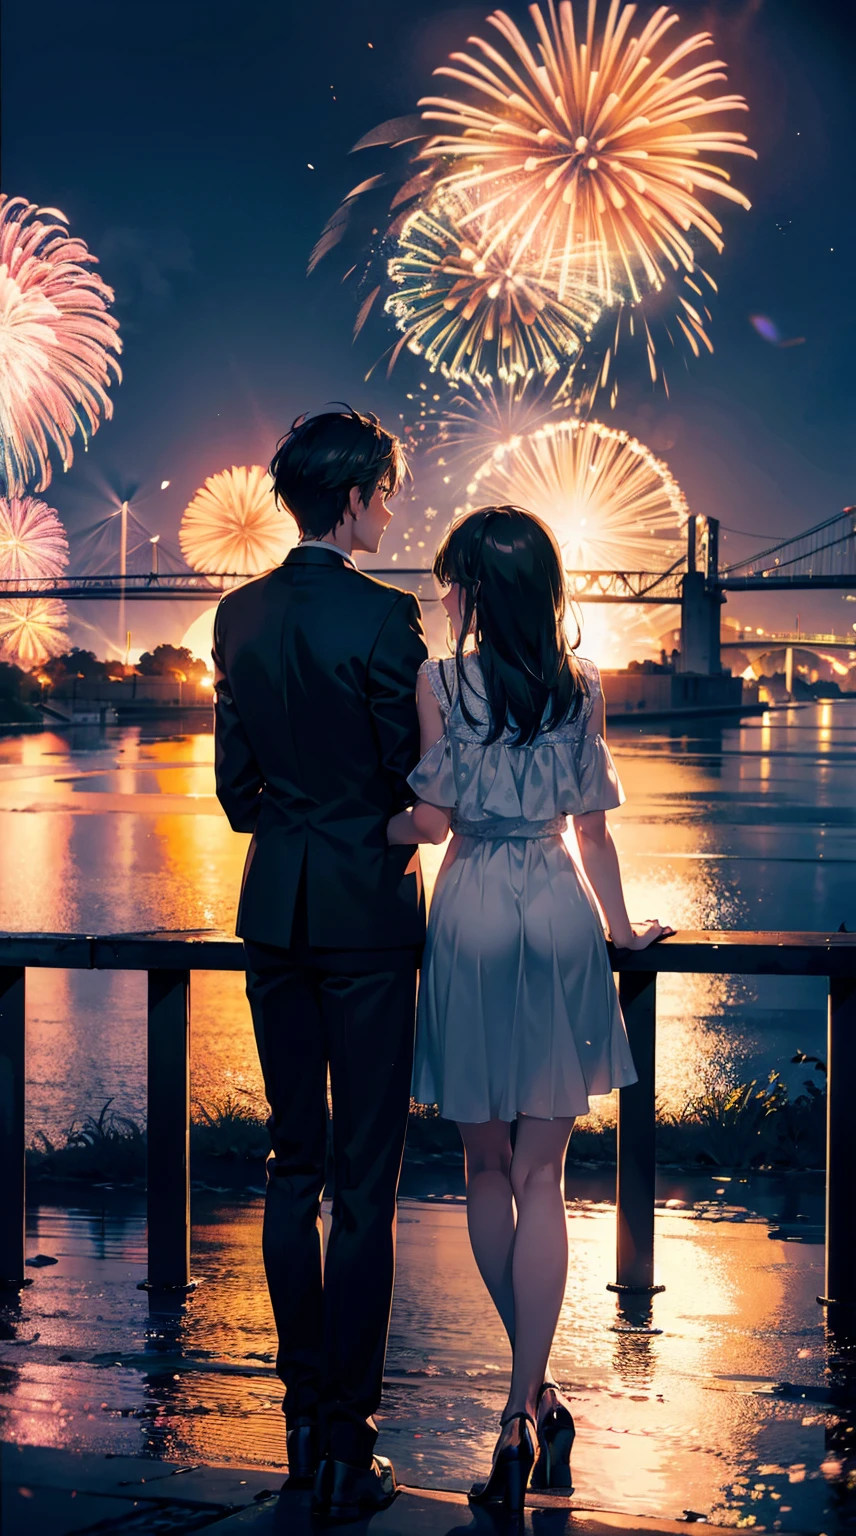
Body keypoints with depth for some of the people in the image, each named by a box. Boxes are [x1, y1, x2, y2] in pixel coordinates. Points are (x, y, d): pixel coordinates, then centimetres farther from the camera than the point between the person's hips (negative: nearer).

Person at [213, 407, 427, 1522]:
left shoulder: (239, 616, 4)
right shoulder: (382, 617, -14)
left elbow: (236, 778, 10)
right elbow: (412, 772, -8)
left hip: (274, 906, 6)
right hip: (366, 907, -6)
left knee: (293, 1166, 14)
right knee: (366, 1180, 0)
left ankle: (303, 1419, 20)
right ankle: (347, 1443, 2)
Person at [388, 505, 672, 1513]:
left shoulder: (440, 686, -6)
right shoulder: (580, 688, 3)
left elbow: (433, 819, -7)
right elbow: (591, 825, 7)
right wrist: (620, 927, 20)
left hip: (472, 919, -2)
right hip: (559, 914, 2)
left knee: (488, 1167, 12)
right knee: (540, 1174, 3)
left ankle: (535, 1392, 18)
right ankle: (525, 1408, -2)